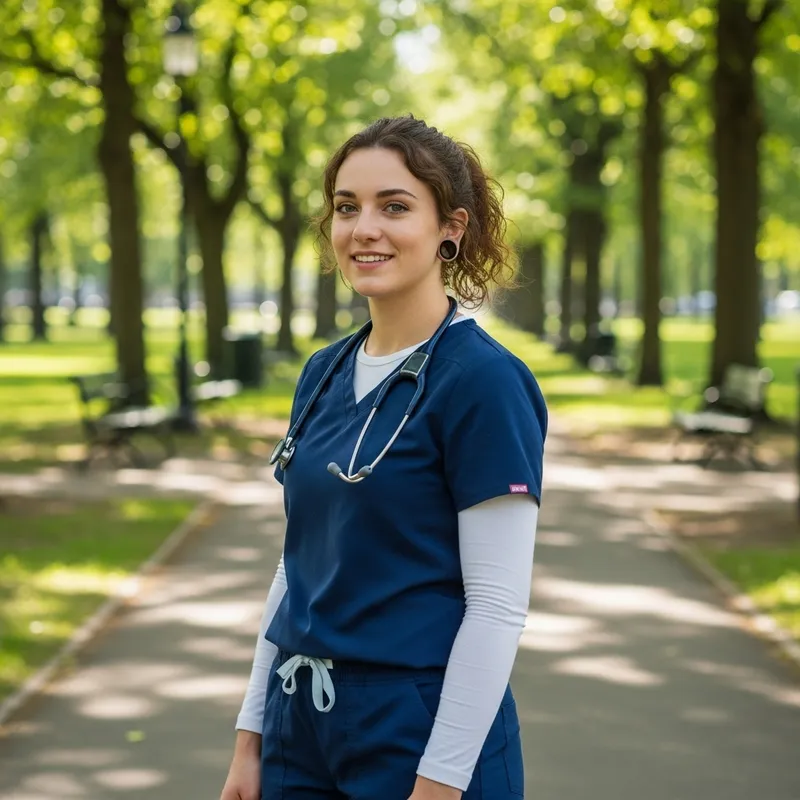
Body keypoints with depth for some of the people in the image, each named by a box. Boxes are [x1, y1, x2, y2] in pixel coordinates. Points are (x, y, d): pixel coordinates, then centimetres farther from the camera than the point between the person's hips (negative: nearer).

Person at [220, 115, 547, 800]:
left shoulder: (483, 379, -13)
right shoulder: (324, 375, 8)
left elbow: (498, 606, -16)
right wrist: (251, 737, 11)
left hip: (425, 734, -6)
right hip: (300, 724, 7)